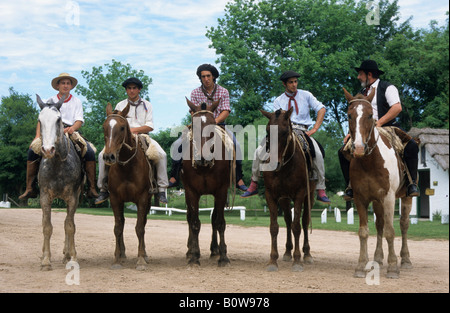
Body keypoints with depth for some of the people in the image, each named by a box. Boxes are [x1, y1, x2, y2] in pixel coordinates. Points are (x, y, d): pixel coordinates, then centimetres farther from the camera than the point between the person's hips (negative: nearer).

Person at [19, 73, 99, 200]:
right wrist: (38, 136, -12)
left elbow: (79, 120, 2)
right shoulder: (50, 101, 14)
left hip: (71, 132, 0)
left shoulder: (76, 101, 14)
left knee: (90, 152, -26)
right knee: (32, 150, -24)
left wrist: (72, 128, -21)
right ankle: (30, 188, -19)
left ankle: (92, 189, -21)